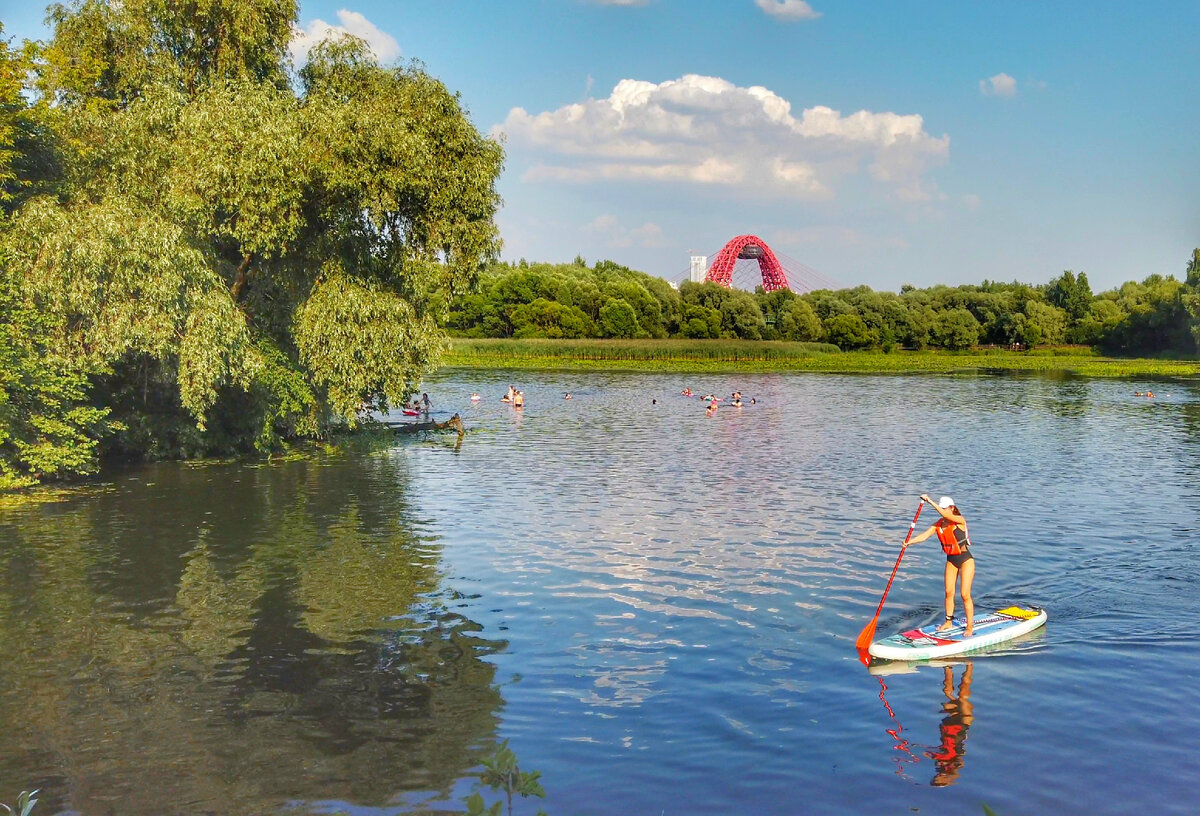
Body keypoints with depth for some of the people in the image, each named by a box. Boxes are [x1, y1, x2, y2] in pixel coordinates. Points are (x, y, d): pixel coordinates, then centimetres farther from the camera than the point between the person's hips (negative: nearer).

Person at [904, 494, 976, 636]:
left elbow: (945, 515, -38)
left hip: (965, 560, -6)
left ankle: (970, 627, 3)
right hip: (951, 560, 6)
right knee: (949, 592, 9)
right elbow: (924, 535, -13)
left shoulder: (960, 521, -19)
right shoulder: (939, 524, -2)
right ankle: (948, 622, 23)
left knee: (965, 594, -6)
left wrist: (930, 501, -41)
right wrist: (909, 541, -31)